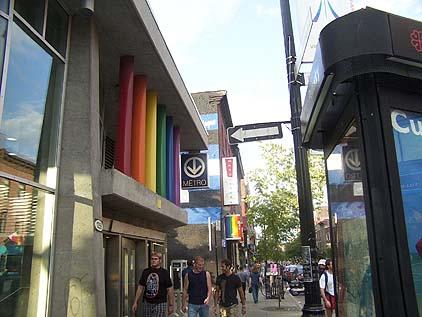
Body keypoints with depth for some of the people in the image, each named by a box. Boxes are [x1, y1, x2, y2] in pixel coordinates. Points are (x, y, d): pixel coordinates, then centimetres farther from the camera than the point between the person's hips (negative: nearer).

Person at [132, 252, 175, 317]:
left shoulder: (164, 273, -2)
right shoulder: (146, 272, 7)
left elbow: (169, 289, -3)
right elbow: (140, 287, 11)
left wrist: (171, 305, -5)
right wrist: (135, 302, 7)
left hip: (160, 304, -3)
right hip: (146, 303, 3)